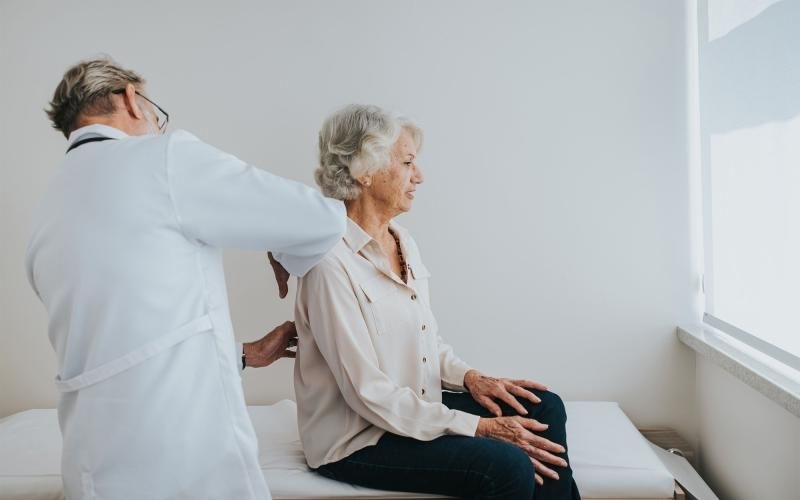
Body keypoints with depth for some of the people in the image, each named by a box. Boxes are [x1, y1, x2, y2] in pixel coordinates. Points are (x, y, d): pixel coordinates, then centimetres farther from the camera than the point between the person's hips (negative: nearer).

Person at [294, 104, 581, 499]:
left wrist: (470, 377, -6)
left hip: (415, 407, 8)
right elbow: (370, 395, -23)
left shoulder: (404, 243, 5)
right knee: (509, 466, -23)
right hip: (357, 439, -8)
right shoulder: (332, 263, -22)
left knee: (543, 408, -3)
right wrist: (479, 428, -22)